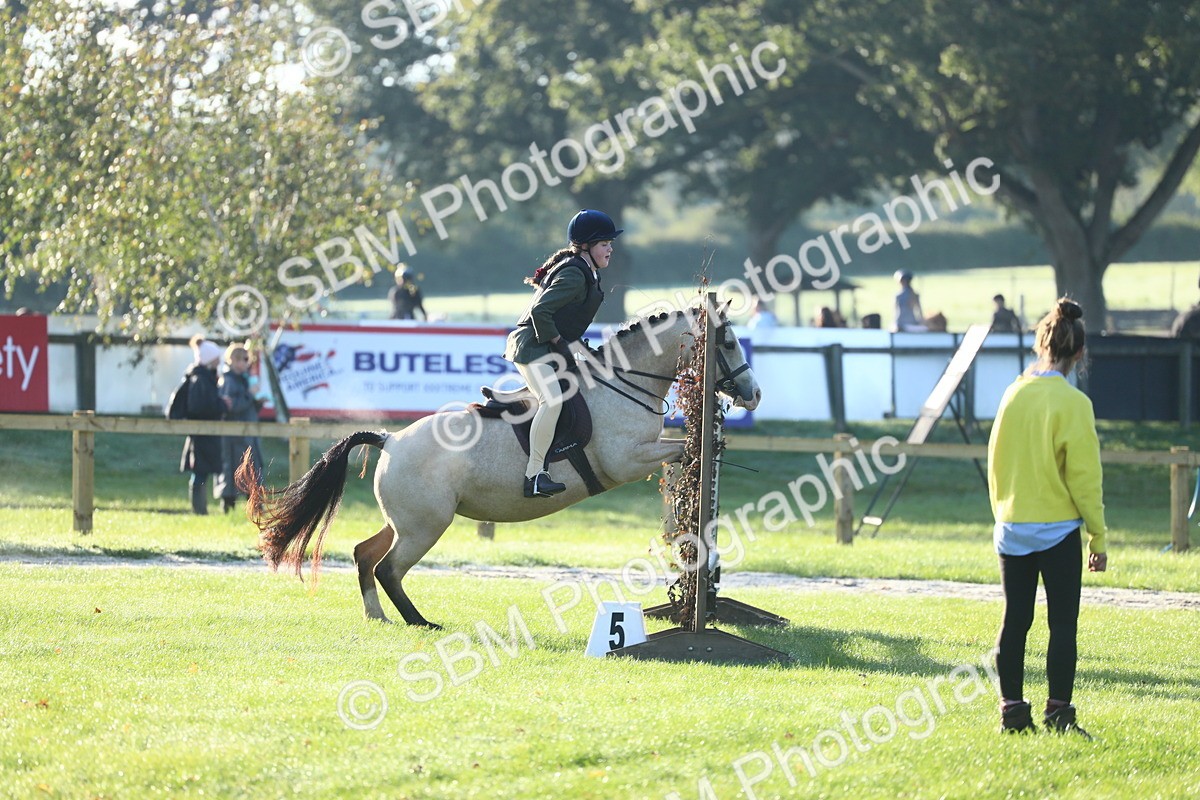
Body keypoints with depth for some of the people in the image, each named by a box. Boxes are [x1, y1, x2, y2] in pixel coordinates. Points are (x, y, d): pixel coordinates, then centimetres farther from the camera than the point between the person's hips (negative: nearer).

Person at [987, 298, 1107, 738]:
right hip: (1058, 529, -5)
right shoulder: (1072, 403, -12)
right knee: (1063, 623, 1)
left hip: (1012, 530, 5)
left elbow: (995, 463, 10)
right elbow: (1084, 475, -10)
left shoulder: (1014, 395, 2)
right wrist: (1098, 537, -4)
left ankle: (1012, 710, 10)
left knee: (1014, 621, 10)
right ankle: (1058, 713, -2)